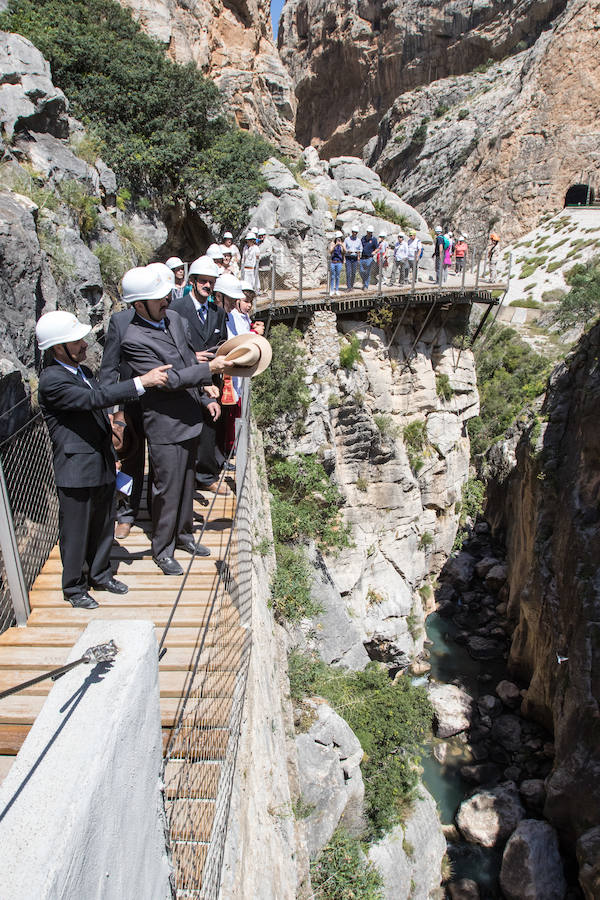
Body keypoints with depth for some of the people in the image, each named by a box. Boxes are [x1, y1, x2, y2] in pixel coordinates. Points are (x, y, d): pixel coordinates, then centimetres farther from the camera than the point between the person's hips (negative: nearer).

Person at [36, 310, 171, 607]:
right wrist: (142, 382, -30)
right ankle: (74, 587, 25)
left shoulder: (82, 371, 11)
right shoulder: (51, 381, -18)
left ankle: (100, 574, 38)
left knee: (104, 525, 19)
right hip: (76, 472, -8)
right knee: (76, 532, 7)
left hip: (103, 465, 8)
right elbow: (96, 398, -29)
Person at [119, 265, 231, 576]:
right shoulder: (134, 341, -21)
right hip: (165, 426, -8)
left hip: (190, 419, 8)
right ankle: (162, 550, 22)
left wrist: (205, 398, 13)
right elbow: (169, 379, -24)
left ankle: (183, 534, 39)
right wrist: (209, 369, -22)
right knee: (167, 489, 4)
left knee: (186, 482, 20)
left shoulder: (173, 318, 4)